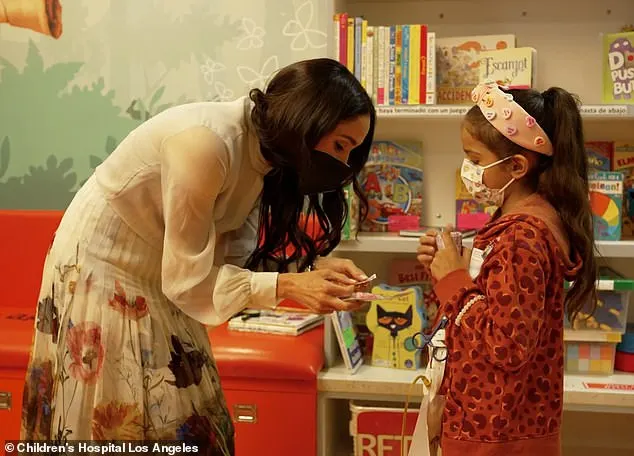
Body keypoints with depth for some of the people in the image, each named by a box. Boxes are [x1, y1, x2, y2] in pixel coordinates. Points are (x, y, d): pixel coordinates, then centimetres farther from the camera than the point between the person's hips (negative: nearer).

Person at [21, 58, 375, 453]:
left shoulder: (263, 151, -4)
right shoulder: (207, 143, -30)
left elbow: (237, 252, -6)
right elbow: (189, 278, -25)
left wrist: (315, 267, -17)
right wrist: (287, 287, -30)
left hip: (161, 279, 8)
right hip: (101, 274, -8)